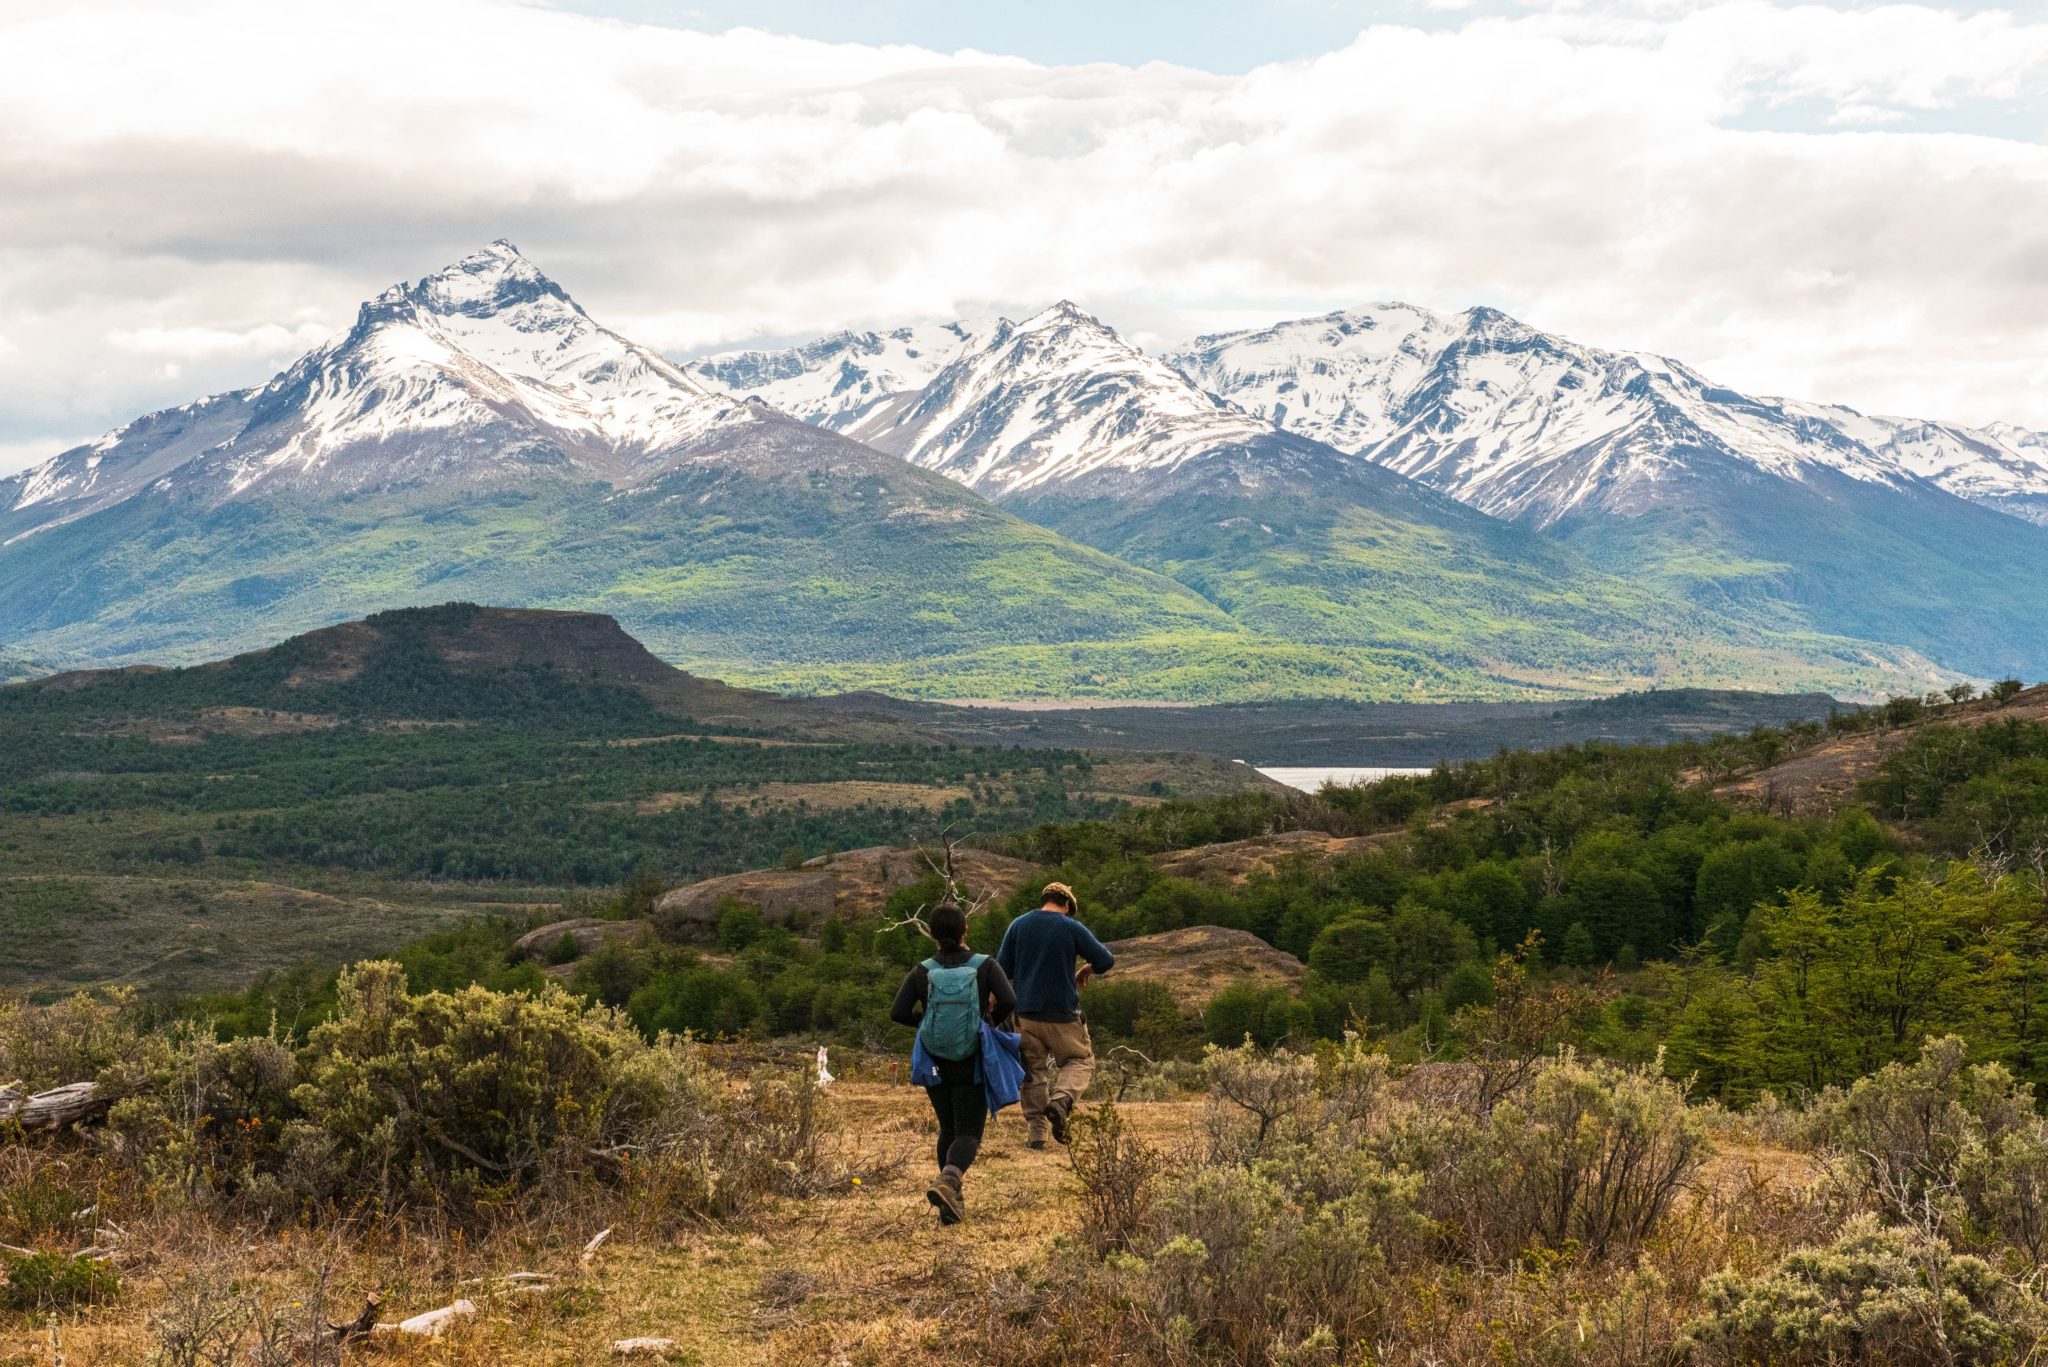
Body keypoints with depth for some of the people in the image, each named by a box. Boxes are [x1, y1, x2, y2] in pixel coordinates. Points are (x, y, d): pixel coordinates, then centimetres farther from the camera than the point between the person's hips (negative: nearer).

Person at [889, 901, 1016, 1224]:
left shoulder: (922, 971, -4)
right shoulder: (985, 966, -7)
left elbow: (898, 1013, -10)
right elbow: (1009, 1001, -19)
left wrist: (926, 1020, 9)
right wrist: (991, 1018, 2)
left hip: (935, 1064, 2)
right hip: (973, 1064, -2)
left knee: (948, 1129, 19)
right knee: (968, 1134, 1)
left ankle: (953, 1202, 17)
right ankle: (947, 1180, -28)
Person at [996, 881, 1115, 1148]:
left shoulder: (1018, 925, 4)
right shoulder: (1072, 928, -5)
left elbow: (1001, 969, 7)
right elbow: (1107, 961, -2)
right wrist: (1086, 969, 17)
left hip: (1026, 1012, 3)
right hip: (1062, 1013, -3)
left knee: (1033, 1070, 12)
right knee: (1080, 1060, 12)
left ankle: (1035, 1131, 7)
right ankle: (1061, 1100, -16)